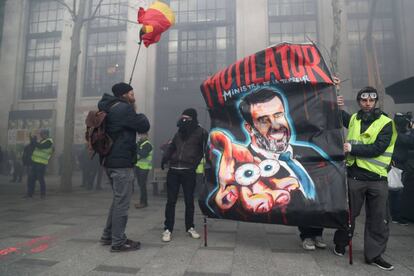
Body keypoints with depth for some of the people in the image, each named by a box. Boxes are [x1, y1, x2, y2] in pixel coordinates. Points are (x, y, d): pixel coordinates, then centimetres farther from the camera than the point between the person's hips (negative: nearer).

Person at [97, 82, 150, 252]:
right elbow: (144, 126, -10)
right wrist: (141, 115, 10)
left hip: (110, 161, 10)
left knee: (118, 199, 19)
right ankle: (118, 242, 6)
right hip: (122, 162, -10)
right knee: (122, 202, -3)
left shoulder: (110, 109, 16)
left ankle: (108, 235, 27)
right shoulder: (124, 109, -13)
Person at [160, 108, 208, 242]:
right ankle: (168, 229, 14)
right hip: (173, 170, 4)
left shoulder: (200, 133, -1)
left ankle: (190, 227, 25)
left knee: (189, 201, 8)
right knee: (171, 201, 5)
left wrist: (196, 162, -15)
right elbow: (171, 147, 22)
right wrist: (165, 158, 5)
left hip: (189, 172, -4)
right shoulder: (179, 132, 16)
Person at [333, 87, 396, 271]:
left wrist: (353, 148, -18)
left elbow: (378, 148, -14)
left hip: (377, 179, -1)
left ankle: (374, 254, 24)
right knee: (348, 213, 12)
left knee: (378, 218, 8)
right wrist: (337, 107, 4)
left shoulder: (385, 123, -2)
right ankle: (340, 244, 31)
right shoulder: (352, 119, 7)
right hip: (354, 175, 1)